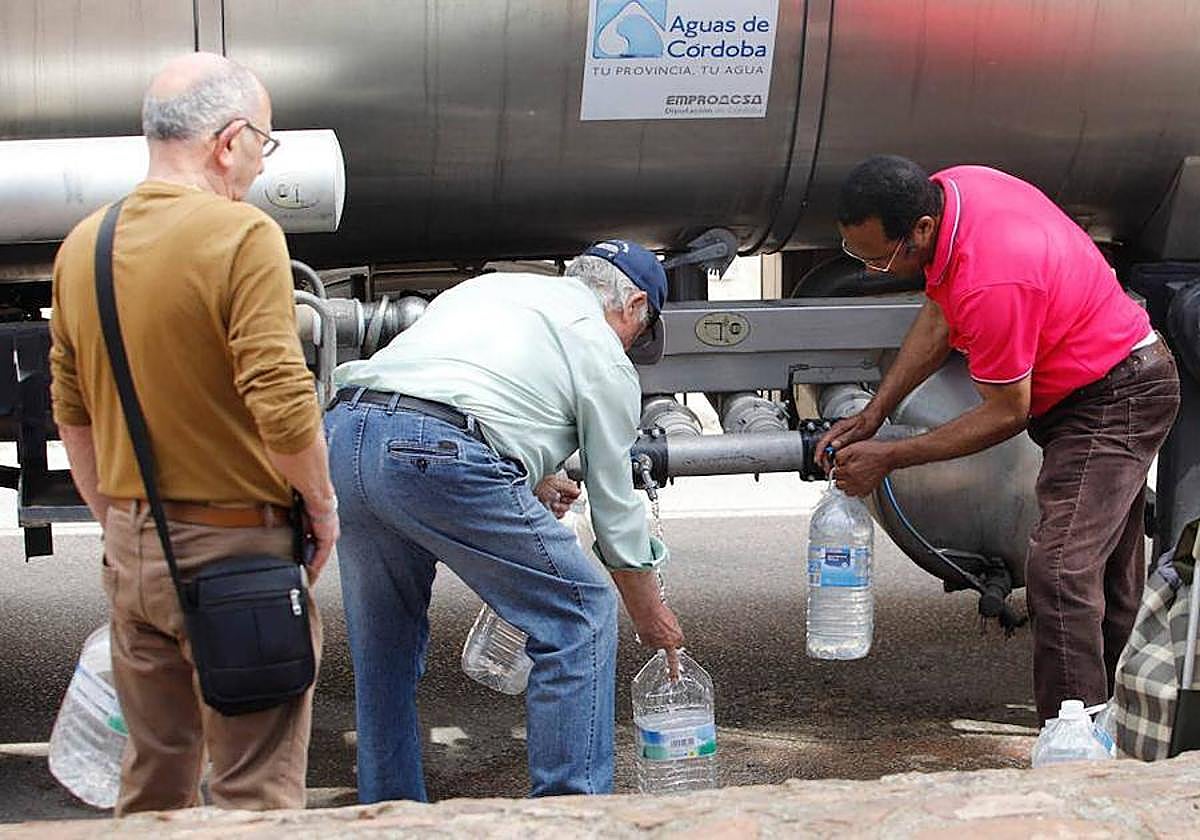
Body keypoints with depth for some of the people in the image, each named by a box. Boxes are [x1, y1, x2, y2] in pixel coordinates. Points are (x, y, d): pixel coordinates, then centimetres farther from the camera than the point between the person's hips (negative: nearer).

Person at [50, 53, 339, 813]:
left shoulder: (84, 245, 6)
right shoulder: (242, 236, -16)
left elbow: (72, 411, 14)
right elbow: (283, 403, -22)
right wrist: (322, 503, -7)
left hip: (131, 544, 7)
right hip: (234, 548, -7)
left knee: (153, 772, 19)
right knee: (255, 789, 0)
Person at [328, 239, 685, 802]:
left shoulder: (488, 287, 32)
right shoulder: (603, 354, 14)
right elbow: (615, 506, 19)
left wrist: (527, 480, 48)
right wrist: (650, 614, 32)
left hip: (341, 435, 7)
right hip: (437, 457, -7)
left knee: (385, 645, 23)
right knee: (579, 613, 7)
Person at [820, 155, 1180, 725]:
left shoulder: (989, 283, -35)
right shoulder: (948, 188, -7)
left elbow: (1007, 413, -22)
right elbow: (939, 316, 8)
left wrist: (889, 458, -15)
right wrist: (872, 415, 4)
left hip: (1115, 396, -10)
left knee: (1060, 572, -22)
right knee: (1110, 589, 14)